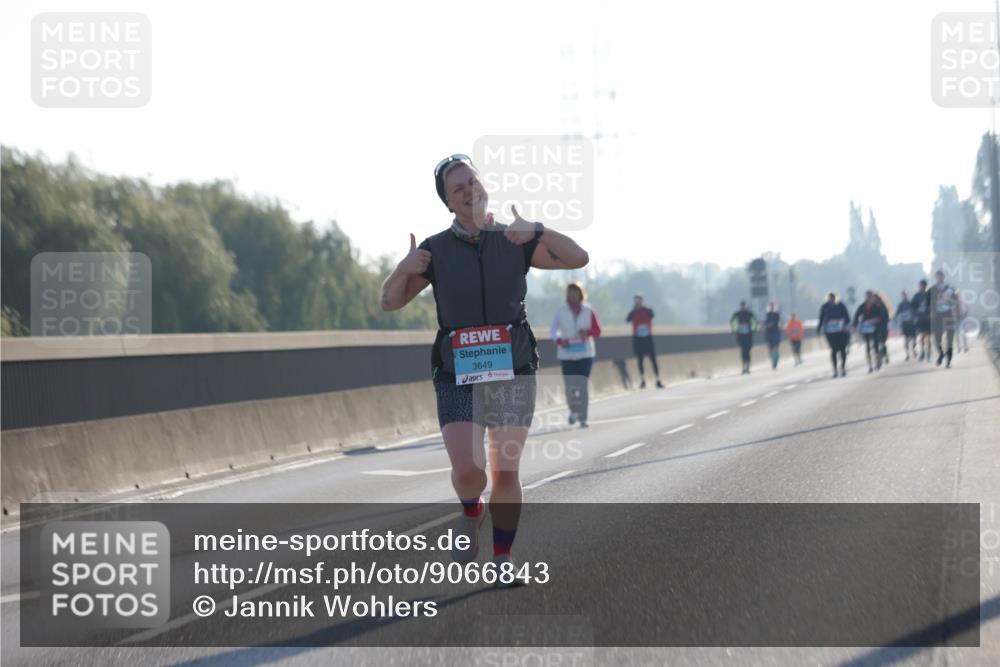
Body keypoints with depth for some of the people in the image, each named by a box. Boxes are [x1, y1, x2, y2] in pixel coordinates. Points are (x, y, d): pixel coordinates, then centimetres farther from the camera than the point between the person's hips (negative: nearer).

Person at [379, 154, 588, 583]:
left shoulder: (514, 241, 4)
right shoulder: (436, 249, 3)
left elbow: (578, 258, -5)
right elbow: (390, 302, 5)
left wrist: (535, 231, -20)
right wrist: (405, 269, -16)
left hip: (512, 373, 1)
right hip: (457, 378, -1)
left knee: (506, 472, -1)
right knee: (467, 470, -15)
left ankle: (503, 559, 14)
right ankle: (471, 513, 19)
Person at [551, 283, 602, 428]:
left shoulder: (588, 310, 1)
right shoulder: (560, 311, -1)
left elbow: (597, 330, 3)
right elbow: (553, 330, -1)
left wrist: (587, 332, -18)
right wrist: (559, 340, -21)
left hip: (585, 353, 0)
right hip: (566, 354, 0)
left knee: (582, 386, -6)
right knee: (570, 386, -3)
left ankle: (583, 418, -2)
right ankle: (573, 410, 26)